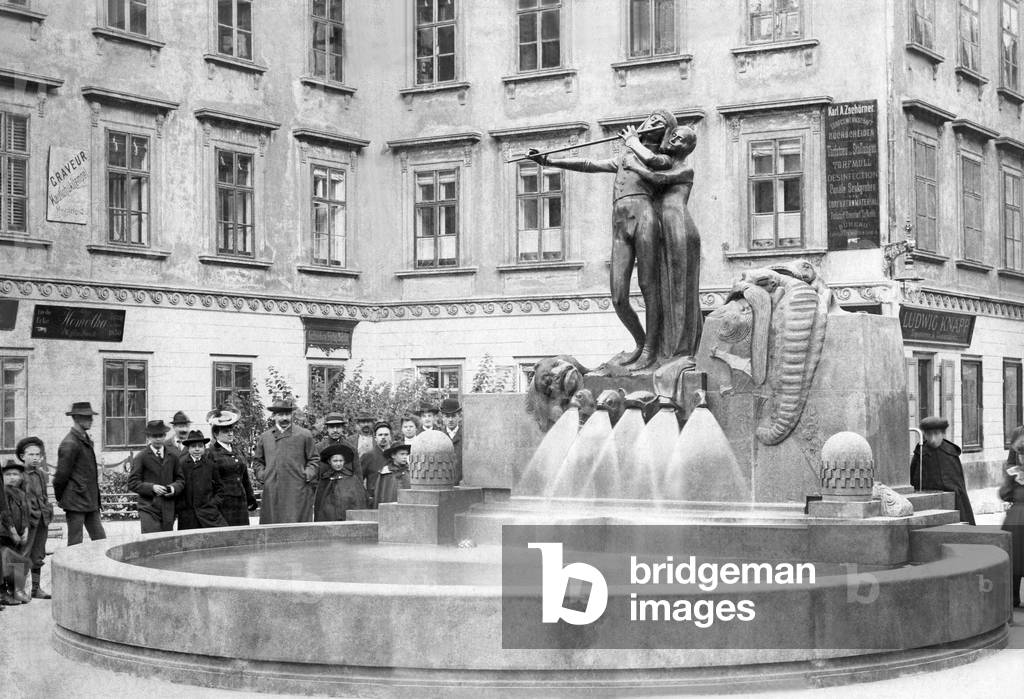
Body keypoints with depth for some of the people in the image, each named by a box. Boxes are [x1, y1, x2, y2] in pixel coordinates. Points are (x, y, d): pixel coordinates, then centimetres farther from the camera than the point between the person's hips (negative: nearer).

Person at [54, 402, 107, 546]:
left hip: (90, 502, 8)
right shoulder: (70, 444, -15)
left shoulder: (86, 440, 13)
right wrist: (60, 499, -3)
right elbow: (62, 474, -12)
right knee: (75, 545, -2)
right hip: (76, 502, -8)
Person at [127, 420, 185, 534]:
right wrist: (152, 487, -16)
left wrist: (174, 488, -6)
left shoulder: (173, 456, 10)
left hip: (168, 510, 4)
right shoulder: (141, 457, 0)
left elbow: (180, 480, 16)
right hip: (148, 508, -4)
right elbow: (132, 483, -2)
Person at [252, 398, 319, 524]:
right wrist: (261, 475, 8)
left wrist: (307, 475, -5)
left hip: (298, 492, -2)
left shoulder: (304, 435, 7)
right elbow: (257, 460, 24)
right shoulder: (264, 438, 14)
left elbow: (314, 460, 10)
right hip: (272, 493, 2)